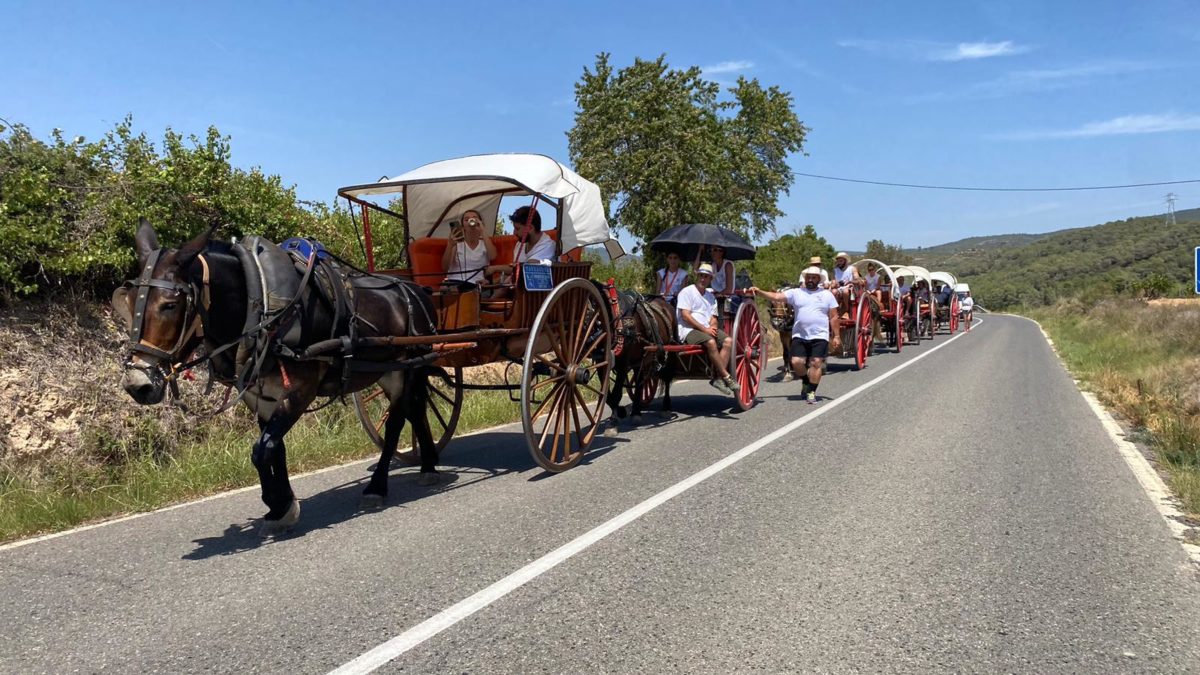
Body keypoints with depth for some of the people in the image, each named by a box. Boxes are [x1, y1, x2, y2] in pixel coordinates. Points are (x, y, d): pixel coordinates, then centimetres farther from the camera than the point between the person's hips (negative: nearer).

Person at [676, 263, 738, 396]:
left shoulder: (711, 296, 22)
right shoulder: (687, 292, 0)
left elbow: (713, 317, 19)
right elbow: (685, 316, -10)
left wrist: (712, 326, -7)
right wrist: (704, 329, -15)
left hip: (707, 329, 7)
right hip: (689, 329, -7)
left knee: (728, 341, -18)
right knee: (711, 342, -33)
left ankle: (718, 378, -22)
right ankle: (726, 376, -21)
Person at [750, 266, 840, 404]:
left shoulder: (827, 295, 7)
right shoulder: (796, 293, 8)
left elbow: (833, 317, 7)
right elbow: (776, 297, -3)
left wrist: (836, 336, 2)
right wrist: (759, 292, -17)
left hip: (819, 337, -1)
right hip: (799, 336, 1)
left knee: (816, 363, -7)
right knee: (796, 362, -6)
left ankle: (811, 391, 4)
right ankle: (807, 383, 22)